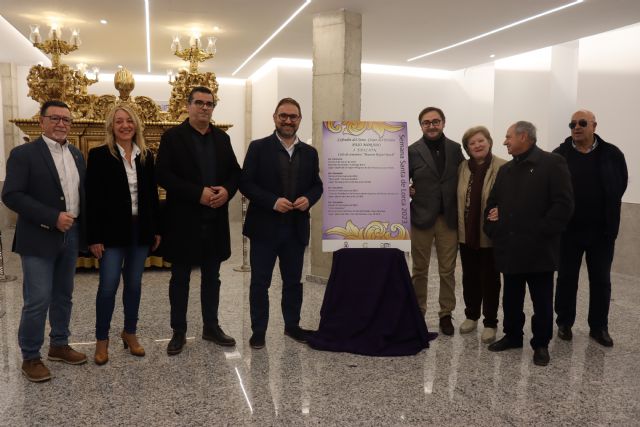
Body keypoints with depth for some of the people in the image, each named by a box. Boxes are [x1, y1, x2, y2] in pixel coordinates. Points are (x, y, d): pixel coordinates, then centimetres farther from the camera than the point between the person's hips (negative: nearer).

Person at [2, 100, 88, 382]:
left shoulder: (76, 154, 11)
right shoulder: (23, 153, -8)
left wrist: (84, 230, 4)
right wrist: (52, 218, -21)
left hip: (71, 236, 6)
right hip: (39, 239, -6)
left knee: (63, 296, 16)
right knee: (37, 301, -3)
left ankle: (59, 345, 32)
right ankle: (30, 357, 15)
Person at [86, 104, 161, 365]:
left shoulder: (146, 156, 8)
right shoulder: (99, 155, -5)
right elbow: (92, 198, -8)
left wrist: (156, 229, 8)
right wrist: (94, 237, -12)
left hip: (140, 229, 4)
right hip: (112, 231, -4)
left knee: (134, 284, 12)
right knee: (108, 286, 0)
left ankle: (130, 333, 27)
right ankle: (102, 340, 16)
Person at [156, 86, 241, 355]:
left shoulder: (222, 138, 11)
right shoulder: (172, 137, -3)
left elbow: (235, 172, 11)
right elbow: (163, 175, -12)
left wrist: (227, 191, -11)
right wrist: (198, 193, -20)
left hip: (215, 220, 4)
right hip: (183, 220, -4)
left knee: (211, 277, 13)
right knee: (180, 278, 7)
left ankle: (211, 327, 26)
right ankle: (178, 331, 18)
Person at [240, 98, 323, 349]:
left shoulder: (309, 152, 9)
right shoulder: (258, 147, -3)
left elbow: (317, 185, 11)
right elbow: (246, 183, -8)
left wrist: (308, 199, -11)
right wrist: (272, 201, -19)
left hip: (296, 228, 4)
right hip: (265, 227, -3)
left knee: (293, 281, 14)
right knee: (260, 282, 5)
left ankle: (292, 325, 30)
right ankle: (258, 330, 18)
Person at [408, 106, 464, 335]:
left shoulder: (455, 149, 5)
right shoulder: (413, 151, -2)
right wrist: (407, 190, -14)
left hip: (448, 218, 2)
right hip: (422, 217, -2)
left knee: (447, 270, 7)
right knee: (419, 270, 9)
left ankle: (446, 314, 19)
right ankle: (418, 312, 21)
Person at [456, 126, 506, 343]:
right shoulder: (462, 168, 6)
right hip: (467, 232, 5)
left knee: (489, 279, 7)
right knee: (469, 277, 15)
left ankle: (490, 323, 18)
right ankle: (471, 316, 31)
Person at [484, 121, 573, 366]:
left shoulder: (552, 164, -6)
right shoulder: (505, 170, 15)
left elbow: (563, 205, -13)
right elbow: (492, 204, 18)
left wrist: (539, 233, -17)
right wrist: (493, 230, 3)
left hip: (539, 250, -5)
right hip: (510, 248, 6)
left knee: (542, 301, 7)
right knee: (511, 298, 15)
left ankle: (541, 344, 21)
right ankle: (512, 336, 31)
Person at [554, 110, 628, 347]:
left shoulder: (611, 154, -2)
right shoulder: (559, 155, -4)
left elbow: (621, 184, 6)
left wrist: (607, 210, 4)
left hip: (602, 231, 1)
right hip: (569, 230, -1)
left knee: (601, 280, 11)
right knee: (566, 278, 9)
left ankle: (599, 327, 25)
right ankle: (564, 323, 24)